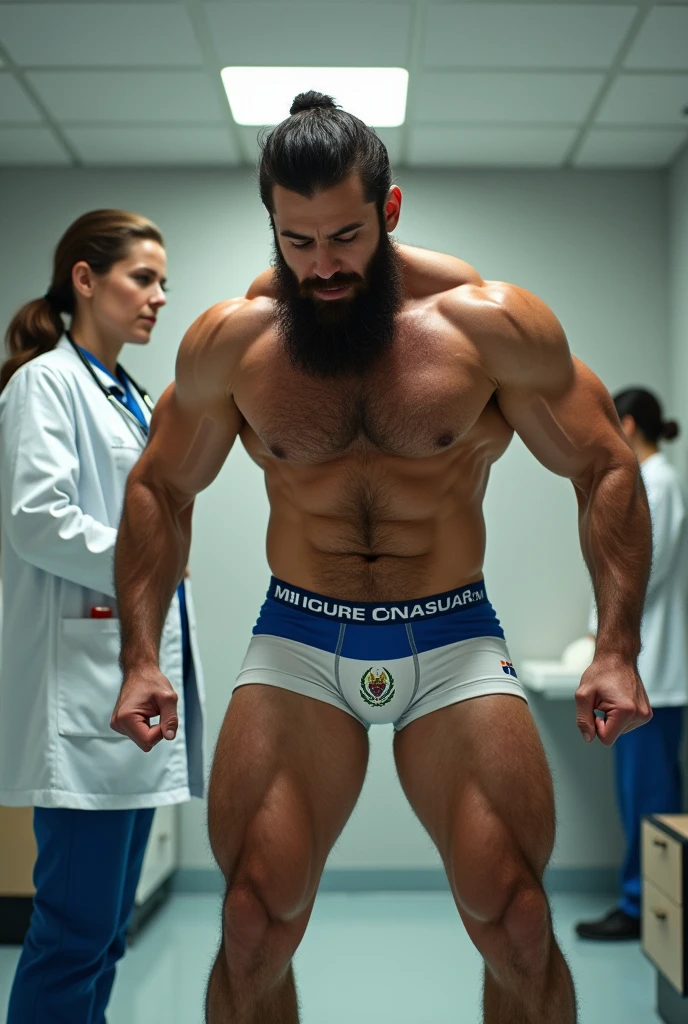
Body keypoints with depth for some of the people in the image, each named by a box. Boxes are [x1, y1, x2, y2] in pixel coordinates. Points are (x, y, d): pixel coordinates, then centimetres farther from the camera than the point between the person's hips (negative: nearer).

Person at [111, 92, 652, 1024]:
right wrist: (141, 656, -1)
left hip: (455, 641, -1)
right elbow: (160, 488, 8)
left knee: (520, 937, -4)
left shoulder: (492, 323, -9)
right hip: (297, 642, 1)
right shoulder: (227, 341, -4)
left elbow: (605, 469, -1)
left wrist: (616, 649, -10)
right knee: (253, 936, -4)